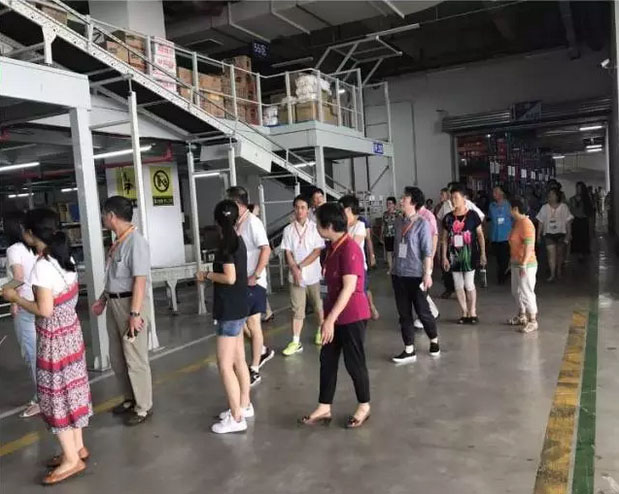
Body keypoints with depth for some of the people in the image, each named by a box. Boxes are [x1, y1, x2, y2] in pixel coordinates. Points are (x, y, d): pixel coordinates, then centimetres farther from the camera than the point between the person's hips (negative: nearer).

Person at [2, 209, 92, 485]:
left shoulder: (42, 266, -23)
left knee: (56, 394, 4)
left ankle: (71, 459, 14)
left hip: (54, 337, -8)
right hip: (71, 330, 8)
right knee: (71, 388, 17)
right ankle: (77, 447, 29)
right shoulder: (66, 258, 2)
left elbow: (44, 310, -22)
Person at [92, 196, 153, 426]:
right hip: (114, 303, 9)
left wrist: (134, 313, -23)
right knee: (116, 357, 18)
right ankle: (130, 399, 35)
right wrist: (103, 300, 24)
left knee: (135, 358, 2)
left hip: (131, 303, -9)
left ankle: (143, 407, 17)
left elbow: (140, 280, -22)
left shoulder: (136, 242, -19)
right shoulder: (117, 242, 9)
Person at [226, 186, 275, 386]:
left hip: (252, 282, -8)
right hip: (240, 281, 8)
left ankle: (254, 371, 15)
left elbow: (266, 250, -21)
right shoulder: (237, 223, 9)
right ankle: (263, 351, 34)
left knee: (253, 324, 3)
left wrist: (255, 276, -20)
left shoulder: (252, 222, -14)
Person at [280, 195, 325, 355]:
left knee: (318, 305, 13)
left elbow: (318, 251, -10)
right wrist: (295, 270, -13)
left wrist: (301, 266, -13)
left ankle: (321, 331, 35)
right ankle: (296, 342, 5)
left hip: (313, 275, -1)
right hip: (295, 276, 1)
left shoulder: (315, 228, -5)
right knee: (297, 309, 2)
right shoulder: (288, 230, 1)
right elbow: (288, 254, 0)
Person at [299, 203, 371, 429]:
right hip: (335, 314, 9)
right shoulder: (334, 247, 8)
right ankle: (324, 408, 24)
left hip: (351, 316, -9)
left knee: (354, 362, 5)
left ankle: (364, 407, 25)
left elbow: (349, 287, -25)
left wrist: (330, 318, -25)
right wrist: (328, 316, 17)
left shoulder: (349, 248, -20)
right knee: (327, 360, 12)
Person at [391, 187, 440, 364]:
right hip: (398, 274, 6)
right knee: (404, 314, 8)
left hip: (416, 275, -5)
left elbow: (427, 251, -11)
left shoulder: (422, 223, -9)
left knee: (422, 311, 6)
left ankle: (434, 341, 31)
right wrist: (394, 268, 14)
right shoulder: (399, 222, 7)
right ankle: (409, 351, 16)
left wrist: (427, 273, -15)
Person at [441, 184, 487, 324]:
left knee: (469, 284, -1)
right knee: (458, 286, 6)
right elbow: (445, 238, 7)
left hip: (469, 254, -3)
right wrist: (444, 257, 3)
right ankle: (465, 313, 17)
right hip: (454, 255, 3)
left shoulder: (472, 215, -4)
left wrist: (483, 254, -3)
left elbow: (480, 235, 1)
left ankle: (472, 313, 14)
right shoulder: (448, 218, 4)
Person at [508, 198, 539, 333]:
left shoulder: (525, 224, -19)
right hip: (516, 263, 10)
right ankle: (522, 317, 32)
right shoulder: (517, 222, 10)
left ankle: (532, 321, 6)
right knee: (517, 291, 18)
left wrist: (524, 264, -27)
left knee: (527, 293, -3)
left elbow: (529, 246, -24)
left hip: (526, 265, -10)